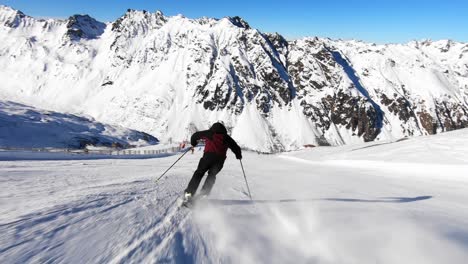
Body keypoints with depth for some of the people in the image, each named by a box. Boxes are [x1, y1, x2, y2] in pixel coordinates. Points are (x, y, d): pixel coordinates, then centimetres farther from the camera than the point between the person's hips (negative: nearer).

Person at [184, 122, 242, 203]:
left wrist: (193, 143, 44)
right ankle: (205, 193, 3)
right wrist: (239, 155, 40)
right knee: (212, 175, 19)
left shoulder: (209, 133, 21)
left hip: (208, 155, -1)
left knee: (199, 173, 8)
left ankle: (189, 193, -4)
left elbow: (195, 135, 26)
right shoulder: (226, 137, 23)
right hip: (220, 159, 1)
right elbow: (236, 147, 22)